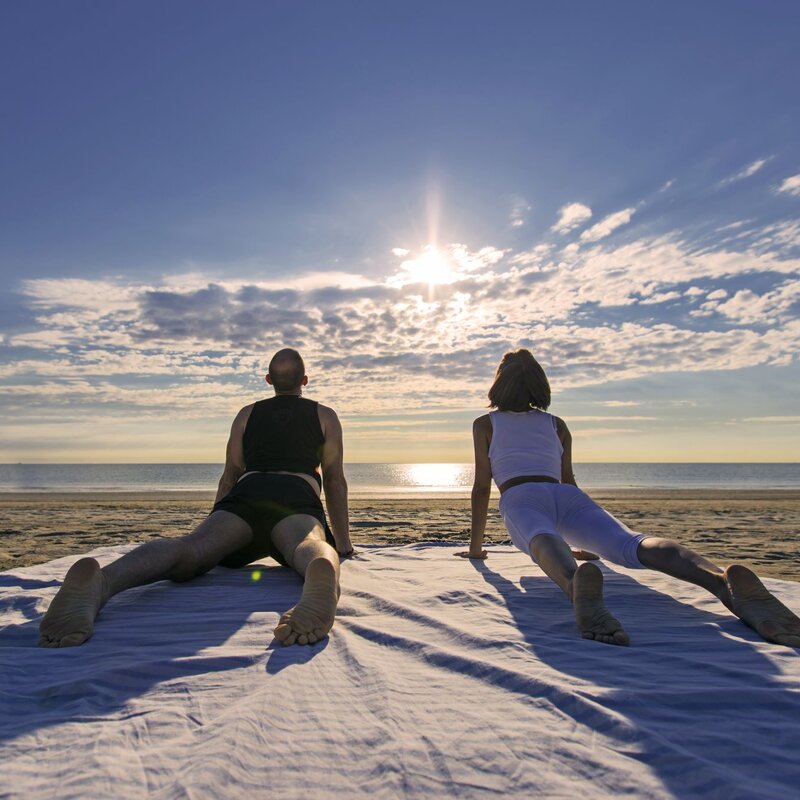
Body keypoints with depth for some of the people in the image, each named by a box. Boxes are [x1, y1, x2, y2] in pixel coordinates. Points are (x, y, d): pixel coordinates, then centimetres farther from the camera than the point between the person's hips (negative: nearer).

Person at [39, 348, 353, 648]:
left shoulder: (247, 414, 33)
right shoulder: (325, 416, 27)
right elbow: (335, 482, 24)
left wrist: (216, 525, 41)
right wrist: (343, 544, 30)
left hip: (246, 492, 2)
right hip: (297, 495, -2)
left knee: (192, 547, -23)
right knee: (309, 547, -31)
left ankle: (100, 581, -53)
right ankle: (322, 571, -69)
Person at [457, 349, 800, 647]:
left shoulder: (484, 424, 24)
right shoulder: (557, 424, 31)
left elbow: (482, 486, 18)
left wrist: (475, 545, 24)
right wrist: (583, 542, 47)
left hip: (521, 500, -2)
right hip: (566, 498, 3)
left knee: (543, 542, -35)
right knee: (631, 543, -21)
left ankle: (577, 584, -71)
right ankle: (722, 579, -50)